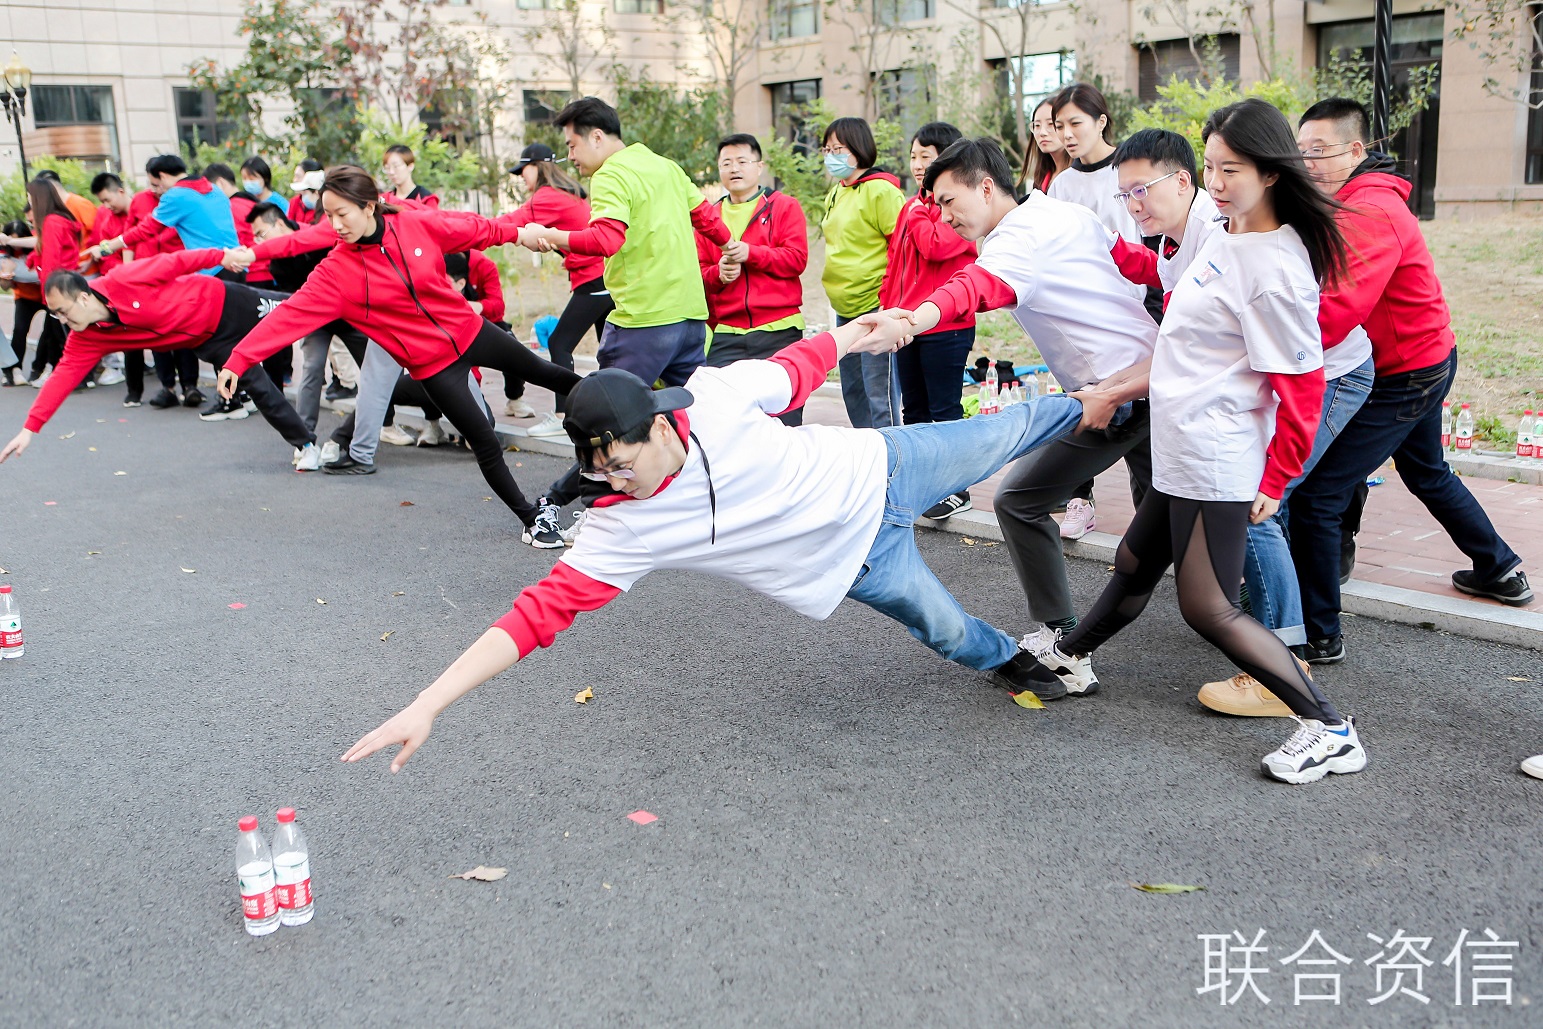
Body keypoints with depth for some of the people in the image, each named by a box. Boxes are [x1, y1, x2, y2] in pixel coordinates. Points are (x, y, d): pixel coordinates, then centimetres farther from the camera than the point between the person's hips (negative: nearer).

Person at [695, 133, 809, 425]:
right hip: (726, 334, 2)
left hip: (778, 330, -2)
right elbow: (698, 271, 10)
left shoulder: (785, 207, 7)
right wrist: (718, 273, -12)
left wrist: (750, 253, -15)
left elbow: (797, 259, -5)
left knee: (783, 419, -1)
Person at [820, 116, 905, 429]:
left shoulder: (880, 190, -11)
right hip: (845, 310, 9)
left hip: (875, 307, -9)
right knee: (853, 395, 15)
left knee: (880, 398, -9)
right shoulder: (835, 194, 15)